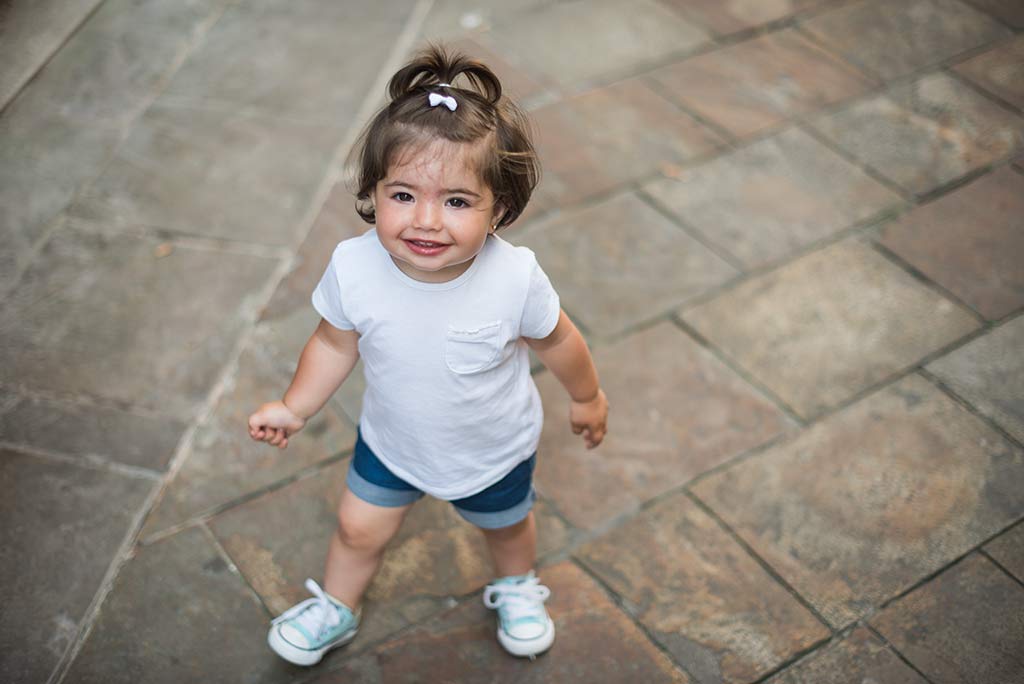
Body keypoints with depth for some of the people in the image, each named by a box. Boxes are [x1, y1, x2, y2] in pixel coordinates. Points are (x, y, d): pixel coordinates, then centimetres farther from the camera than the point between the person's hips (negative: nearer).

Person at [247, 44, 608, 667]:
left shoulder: (515, 278, -35)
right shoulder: (354, 269, -31)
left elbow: (555, 339, -14)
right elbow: (335, 343, -9)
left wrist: (588, 398, 2)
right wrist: (295, 408, -4)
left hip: (495, 448, -1)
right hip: (392, 440, 1)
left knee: (506, 525, 27)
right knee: (359, 529, 20)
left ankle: (517, 586, 62)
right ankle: (336, 610, 52)